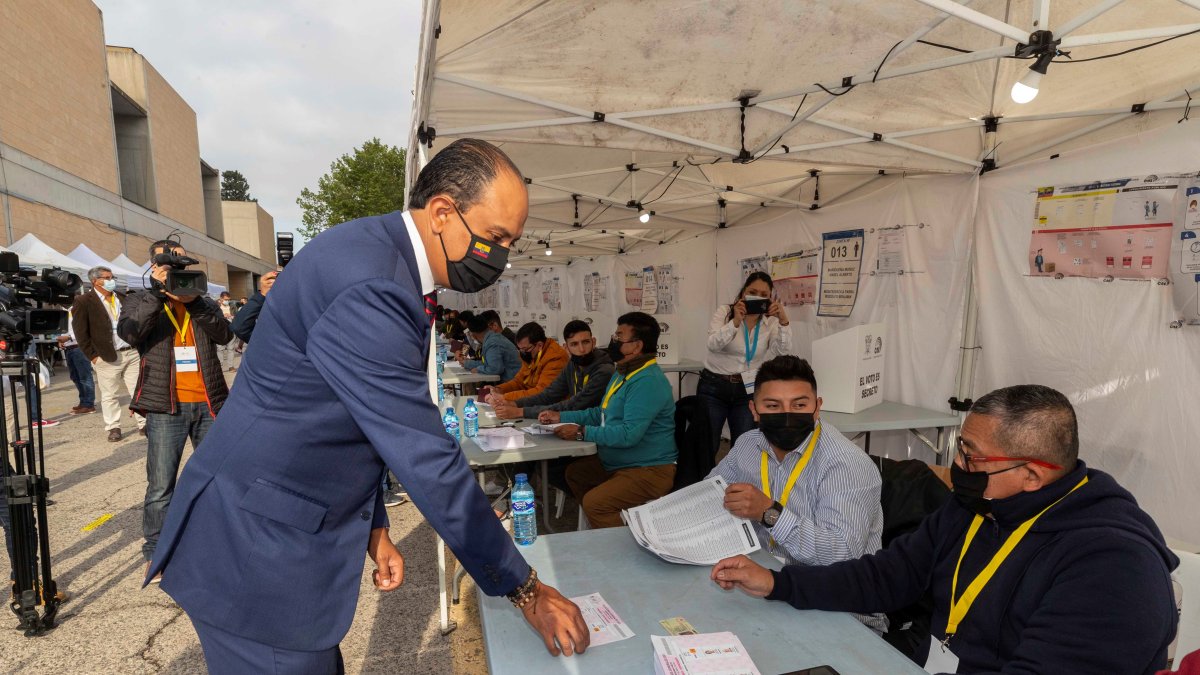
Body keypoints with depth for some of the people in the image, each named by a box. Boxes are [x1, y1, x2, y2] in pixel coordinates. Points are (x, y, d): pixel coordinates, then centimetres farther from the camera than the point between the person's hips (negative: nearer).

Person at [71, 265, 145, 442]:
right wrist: (92, 355, -8)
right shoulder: (83, 301, -3)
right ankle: (113, 427, 15)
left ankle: (144, 424, 11)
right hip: (107, 357, -3)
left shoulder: (123, 298, 11)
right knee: (109, 395, 5)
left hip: (132, 353, 4)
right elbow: (80, 332, -5)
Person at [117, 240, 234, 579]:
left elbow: (224, 334, -6)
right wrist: (158, 292, -18)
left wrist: (194, 301, -16)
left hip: (209, 404, 3)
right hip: (166, 408, -2)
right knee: (160, 487, 0)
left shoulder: (203, 302, 13)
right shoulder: (141, 301, 7)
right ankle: (155, 552, 15)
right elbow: (129, 332, -14)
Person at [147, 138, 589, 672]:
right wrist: (525, 589, -16)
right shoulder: (369, 285, -27)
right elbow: (427, 461, -26)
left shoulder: (387, 259, 4)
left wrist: (374, 526, 12)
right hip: (256, 547, -9)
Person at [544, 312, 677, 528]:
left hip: (649, 470, -11)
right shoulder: (624, 372, 13)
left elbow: (629, 434, -30)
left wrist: (582, 432, -23)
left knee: (594, 503, -24)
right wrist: (562, 417, 13)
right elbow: (602, 413, 21)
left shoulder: (648, 382, -23)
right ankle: (601, 526, 26)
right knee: (574, 472, 16)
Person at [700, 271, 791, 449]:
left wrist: (784, 321, -31)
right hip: (713, 387, -2)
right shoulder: (724, 312, -4)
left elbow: (783, 350, -16)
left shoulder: (770, 322, 2)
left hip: (747, 391, 2)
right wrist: (735, 322, -36)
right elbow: (713, 345, -21)